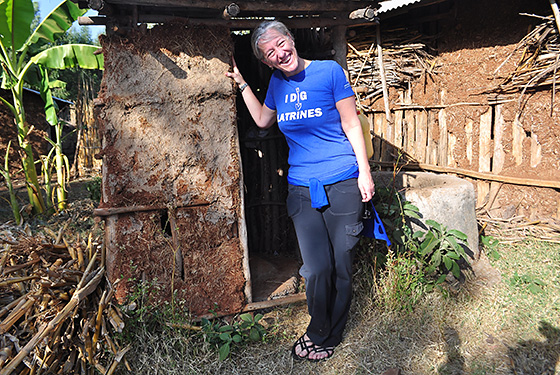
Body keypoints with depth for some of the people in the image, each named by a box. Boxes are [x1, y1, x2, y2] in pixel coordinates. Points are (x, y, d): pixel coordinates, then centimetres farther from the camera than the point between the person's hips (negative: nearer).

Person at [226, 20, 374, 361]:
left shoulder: (329, 71, -3)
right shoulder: (277, 83, 10)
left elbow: (351, 124, -2)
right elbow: (263, 120, 27)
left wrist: (364, 172, -6)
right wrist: (241, 82, 22)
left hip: (342, 184, -3)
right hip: (301, 189, 3)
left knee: (341, 267, 5)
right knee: (317, 269, -2)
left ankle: (326, 337, 28)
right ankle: (319, 331, 26)